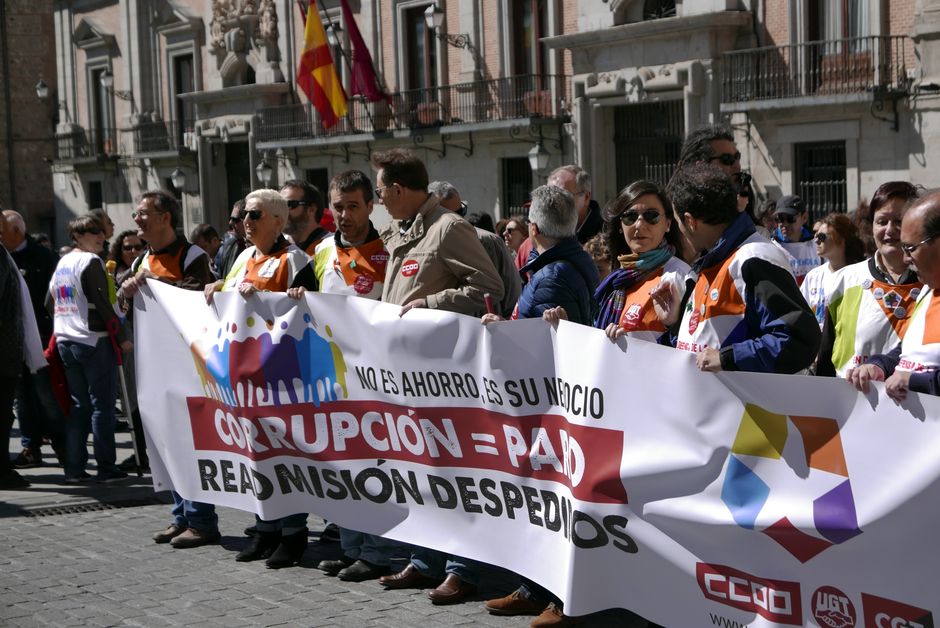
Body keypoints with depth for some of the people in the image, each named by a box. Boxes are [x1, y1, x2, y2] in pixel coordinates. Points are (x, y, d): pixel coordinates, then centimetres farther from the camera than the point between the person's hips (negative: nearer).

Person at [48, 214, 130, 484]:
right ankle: (106, 468, 0)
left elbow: (50, 303, 19)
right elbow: (103, 304, -16)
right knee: (102, 406, -2)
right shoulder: (91, 261, -11)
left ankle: (74, 468, 9)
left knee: (79, 405, 11)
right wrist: (123, 338, -11)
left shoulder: (62, 263, 15)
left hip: (66, 343, 8)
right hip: (95, 342, -8)